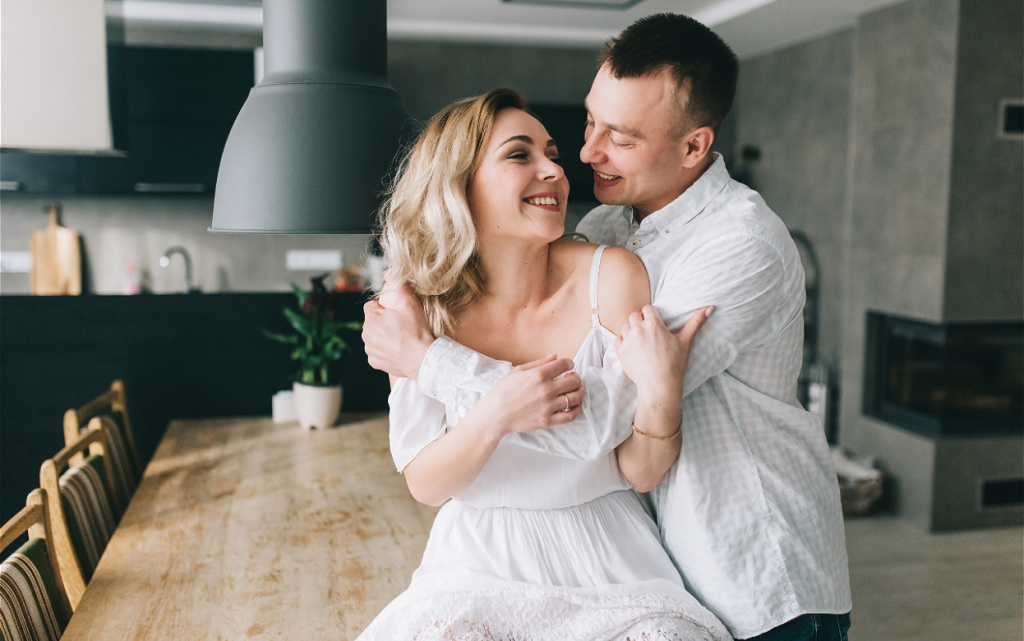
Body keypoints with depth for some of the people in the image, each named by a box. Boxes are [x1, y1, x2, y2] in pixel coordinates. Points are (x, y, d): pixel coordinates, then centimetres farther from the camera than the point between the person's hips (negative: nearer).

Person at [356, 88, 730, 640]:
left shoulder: (611, 278, -11)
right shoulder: (421, 309, -7)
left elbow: (641, 472, -7)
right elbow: (424, 484, -6)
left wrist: (660, 394, -27)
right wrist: (494, 417, -24)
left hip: (606, 566, 0)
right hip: (482, 565, 0)